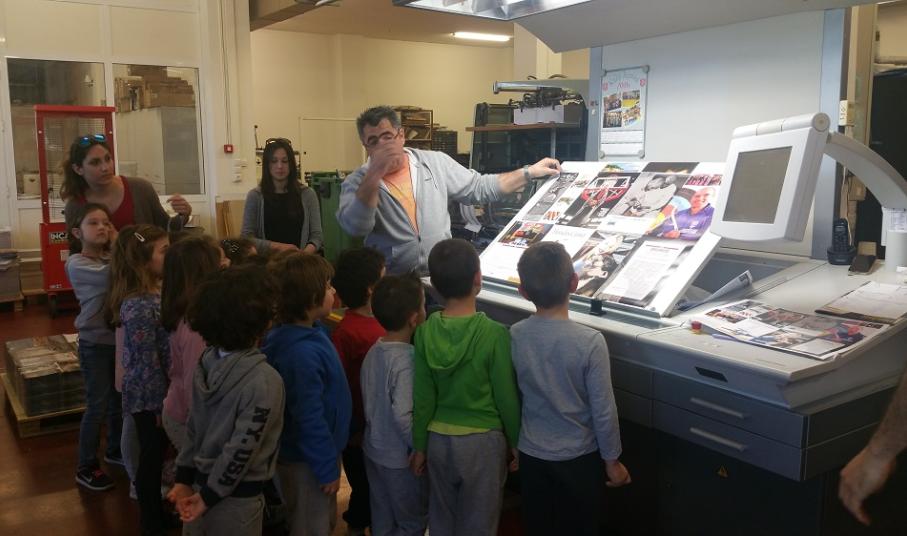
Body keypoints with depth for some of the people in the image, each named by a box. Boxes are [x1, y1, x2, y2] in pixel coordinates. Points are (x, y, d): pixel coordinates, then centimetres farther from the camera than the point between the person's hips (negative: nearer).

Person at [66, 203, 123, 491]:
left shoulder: (112, 258, 8)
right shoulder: (76, 263, -14)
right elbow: (109, 277, -29)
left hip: (119, 338, 6)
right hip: (95, 343, -6)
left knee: (118, 400, 18)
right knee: (97, 406, -1)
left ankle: (114, 449, 38)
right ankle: (86, 467, 13)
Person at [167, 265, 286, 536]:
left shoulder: (208, 360, -4)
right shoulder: (264, 381, -25)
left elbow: (193, 425, 2)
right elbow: (241, 449, -22)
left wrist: (184, 478, 8)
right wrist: (209, 496, -11)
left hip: (199, 481, 6)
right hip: (235, 496, -6)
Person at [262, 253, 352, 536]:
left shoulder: (311, 331, -2)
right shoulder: (302, 353, -32)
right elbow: (309, 418, -28)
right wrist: (328, 468, -18)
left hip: (313, 453, 9)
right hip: (308, 460, -9)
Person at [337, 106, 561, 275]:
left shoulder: (435, 163, 7)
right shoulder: (358, 183, -1)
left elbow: (479, 188, 14)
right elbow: (354, 226, -20)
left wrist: (529, 172, 9)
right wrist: (375, 174, -27)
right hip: (392, 283, -2)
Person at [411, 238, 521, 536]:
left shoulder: (425, 332, -10)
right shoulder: (495, 334, -19)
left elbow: (423, 396, -4)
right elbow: (506, 396, -12)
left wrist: (419, 445, 8)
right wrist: (516, 441, 4)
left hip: (439, 438, 4)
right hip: (482, 439, -3)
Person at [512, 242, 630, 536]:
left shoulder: (513, 337, -14)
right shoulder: (590, 342, -24)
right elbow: (603, 411, -17)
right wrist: (612, 460, -2)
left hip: (531, 455, 3)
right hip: (578, 457, -2)